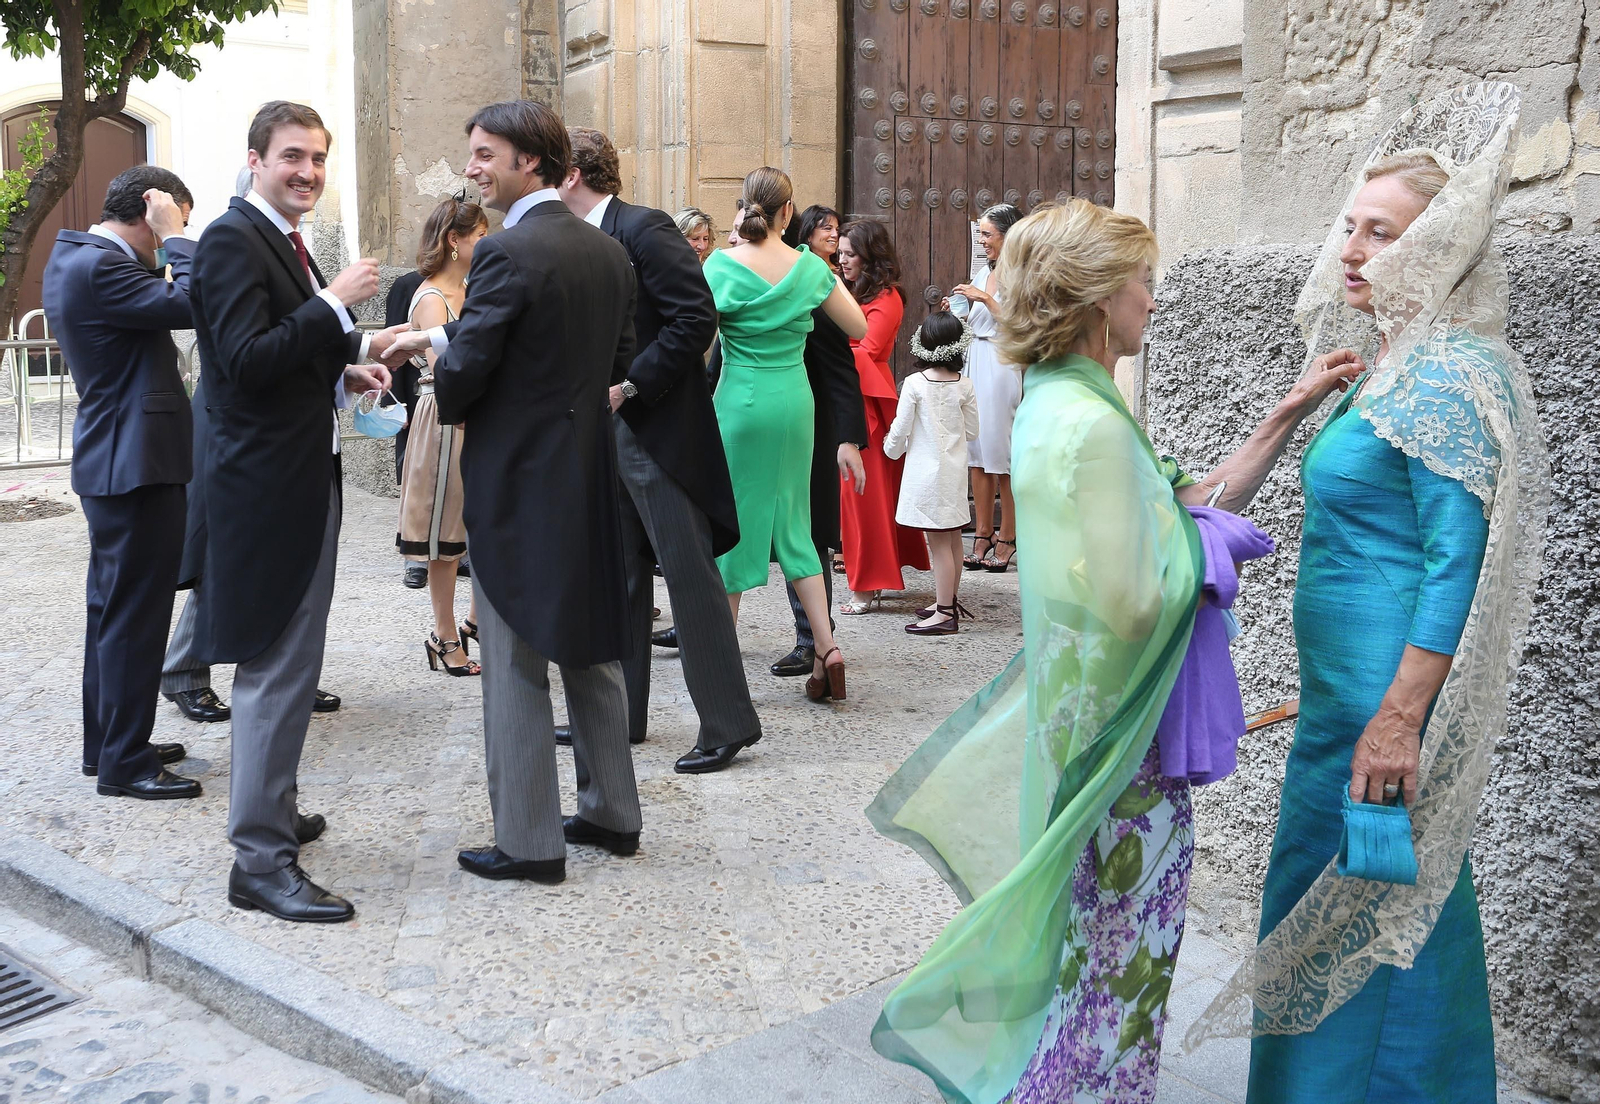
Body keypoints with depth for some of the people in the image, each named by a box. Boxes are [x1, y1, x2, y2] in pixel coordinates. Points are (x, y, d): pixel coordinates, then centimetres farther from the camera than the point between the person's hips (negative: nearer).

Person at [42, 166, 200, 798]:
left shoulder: (75, 256, 13)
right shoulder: (98, 266, -19)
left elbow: (158, 301, 17)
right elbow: (194, 305, -26)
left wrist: (165, 248, 8)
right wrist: (173, 237, -15)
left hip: (113, 462, 11)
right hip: (135, 463, -11)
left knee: (113, 609, 17)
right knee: (135, 614, -4)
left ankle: (107, 743, 27)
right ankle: (124, 763, 4)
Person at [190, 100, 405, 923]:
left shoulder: (285, 242, 17)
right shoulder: (232, 240, -14)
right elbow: (246, 362, -24)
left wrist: (344, 371, 10)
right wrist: (335, 305, -24)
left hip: (302, 479, 11)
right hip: (266, 484, -11)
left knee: (282, 663, 19)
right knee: (277, 669, -8)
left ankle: (270, 810, 34)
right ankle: (261, 860, -1)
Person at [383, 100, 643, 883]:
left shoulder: (506, 252, -17)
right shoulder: (610, 253, 7)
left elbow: (464, 372, -19)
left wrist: (447, 399, 5)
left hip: (517, 482, -7)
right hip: (591, 475, 8)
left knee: (516, 667, 2)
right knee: (591, 648, 17)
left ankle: (529, 841, 11)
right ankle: (611, 812, 27)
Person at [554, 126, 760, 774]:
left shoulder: (643, 229, -12)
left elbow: (697, 318, -20)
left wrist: (629, 386, -20)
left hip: (659, 430, -9)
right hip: (607, 432, 9)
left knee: (689, 573, -4)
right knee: (621, 575, 14)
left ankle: (728, 722, 5)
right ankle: (620, 714, 24)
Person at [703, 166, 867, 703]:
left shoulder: (722, 264, -9)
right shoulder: (810, 267, 0)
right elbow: (859, 327, 10)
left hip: (741, 400, -3)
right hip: (796, 401, 3)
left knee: (732, 520, 7)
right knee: (791, 522, 13)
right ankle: (826, 645, 6)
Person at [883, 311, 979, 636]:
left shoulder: (915, 383, -13)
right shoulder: (964, 385, 0)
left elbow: (900, 430, -8)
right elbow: (972, 431, 7)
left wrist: (891, 448, 13)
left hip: (927, 471, -5)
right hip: (955, 470, 6)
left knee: (938, 542, -4)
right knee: (953, 539, 15)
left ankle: (945, 615, -2)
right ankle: (950, 602, 28)